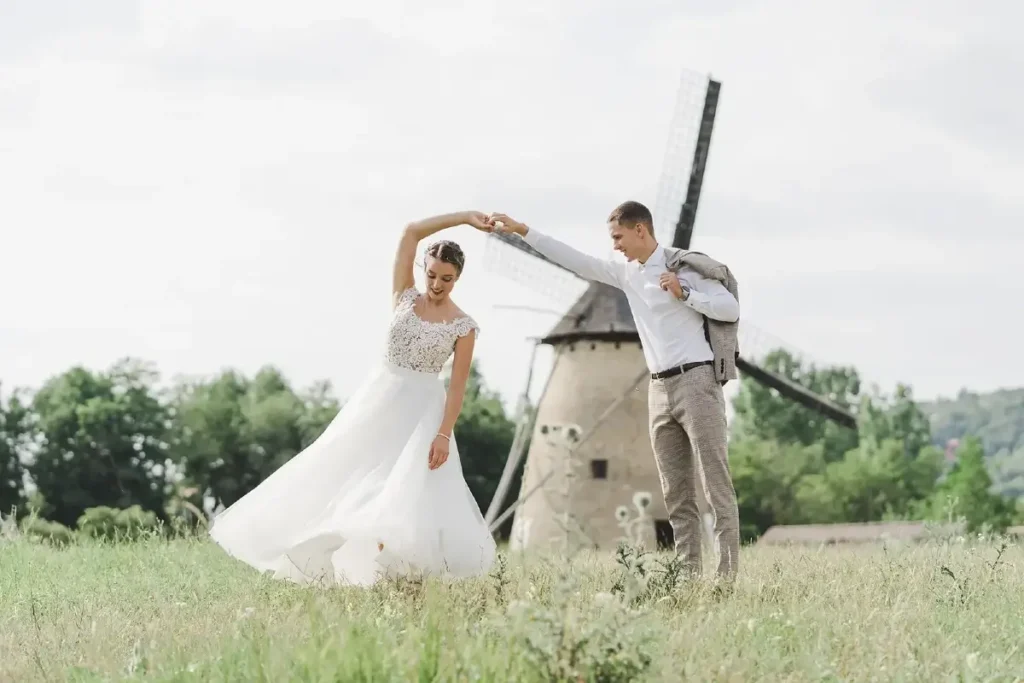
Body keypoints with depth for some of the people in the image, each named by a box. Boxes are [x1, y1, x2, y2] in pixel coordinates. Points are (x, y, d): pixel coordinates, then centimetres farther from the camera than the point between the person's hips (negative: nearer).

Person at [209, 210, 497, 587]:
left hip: (422, 410, -3)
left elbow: (458, 385, -7)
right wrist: (465, 217, -8)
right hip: (378, 400, 3)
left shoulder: (464, 327, -3)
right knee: (343, 474, 3)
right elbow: (412, 231, -6)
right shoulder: (404, 297, 2)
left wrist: (444, 434, -18)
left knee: (411, 490, -16)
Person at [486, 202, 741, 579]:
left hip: (697, 380, -7)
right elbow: (577, 261, 16)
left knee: (716, 484, -10)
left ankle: (728, 574, -13)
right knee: (676, 493, 4)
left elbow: (731, 309, -8)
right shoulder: (627, 271, 13)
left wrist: (685, 294, -18)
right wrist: (521, 230, 15)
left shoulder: (685, 266, -7)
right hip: (660, 389, 8)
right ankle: (688, 574, 4)